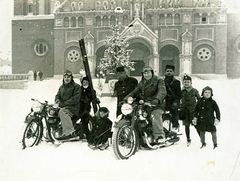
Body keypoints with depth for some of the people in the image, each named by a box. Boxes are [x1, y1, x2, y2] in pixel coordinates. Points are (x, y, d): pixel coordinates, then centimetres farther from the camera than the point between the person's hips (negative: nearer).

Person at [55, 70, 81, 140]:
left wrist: (64, 103, -16)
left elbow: (75, 99, -11)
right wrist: (59, 103, -7)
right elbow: (57, 96, 17)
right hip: (63, 107, 7)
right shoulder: (62, 87, 21)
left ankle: (69, 132, -40)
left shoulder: (76, 86, 0)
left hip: (73, 107, -7)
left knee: (62, 111, -36)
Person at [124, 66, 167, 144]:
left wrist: (157, 99, -37)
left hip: (156, 106, -6)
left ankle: (159, 136, -35)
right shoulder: (141, 82, 21)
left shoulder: (159, 81, 1)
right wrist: (125, 99, 2)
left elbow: (162, 91, -17)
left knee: (156, 116, -34)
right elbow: (135, 92, 19)